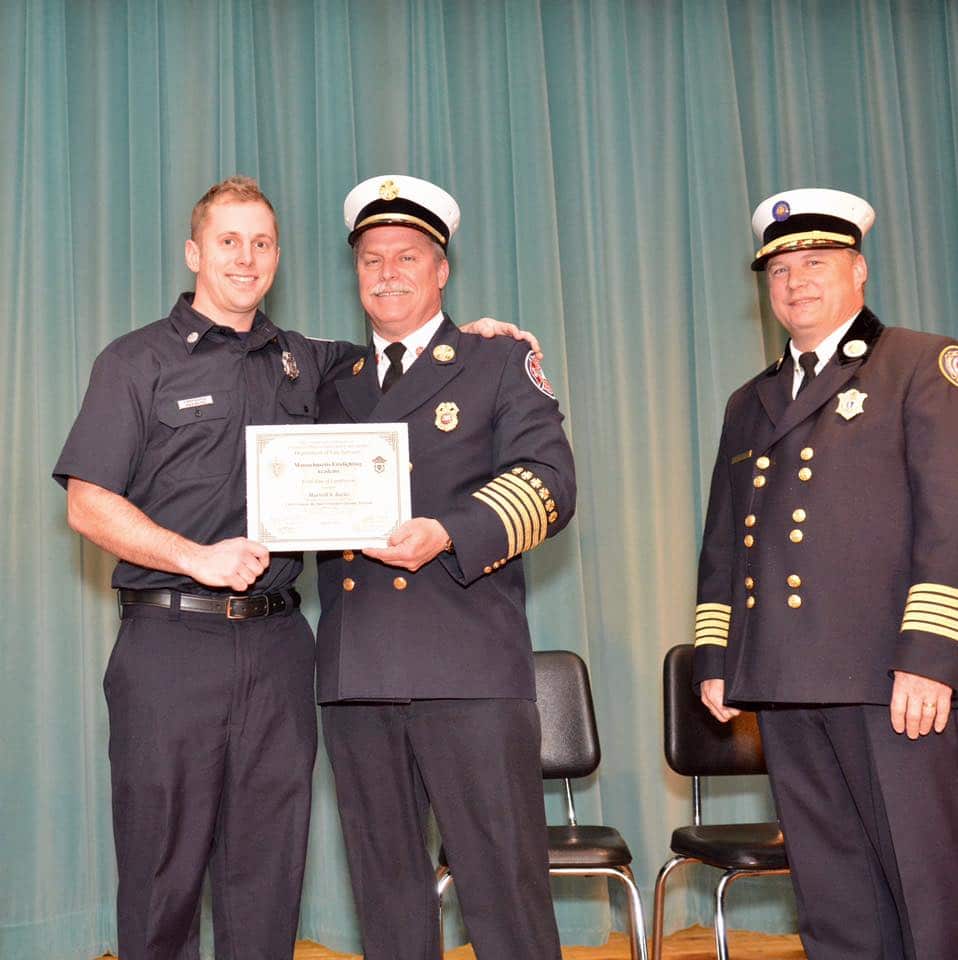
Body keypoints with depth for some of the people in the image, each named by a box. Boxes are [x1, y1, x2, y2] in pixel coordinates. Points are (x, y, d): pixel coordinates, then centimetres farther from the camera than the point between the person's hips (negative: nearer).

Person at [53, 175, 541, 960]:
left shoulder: (306, 364, 15)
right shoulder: (138, 362, 4)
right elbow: (89, 505, -2)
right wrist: (198, 558, -15)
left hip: (277, 644, 4)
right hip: (170, 639, -3)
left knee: (267, 874, 7)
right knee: (162, 872, 2)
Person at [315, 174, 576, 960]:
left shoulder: (502, 366, 8)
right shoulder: (333, 385, 21)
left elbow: (549, 483, -4)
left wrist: (449, 535, -20)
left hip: (469, 665, -4)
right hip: (355, 670, 4)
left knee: (503, 882, -2)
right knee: (386, 886, 12)